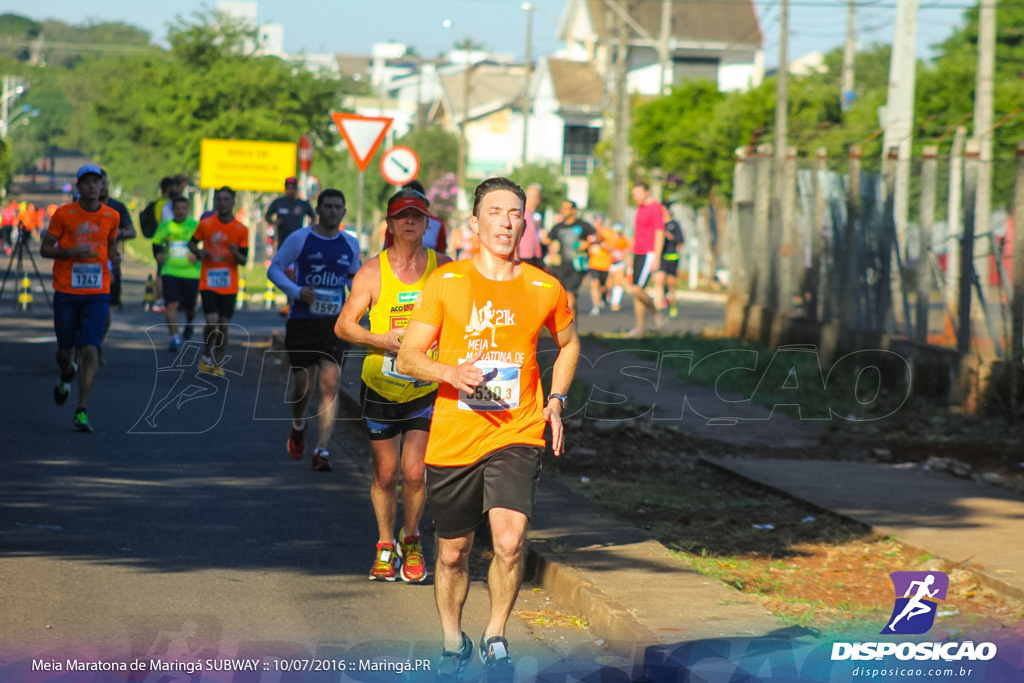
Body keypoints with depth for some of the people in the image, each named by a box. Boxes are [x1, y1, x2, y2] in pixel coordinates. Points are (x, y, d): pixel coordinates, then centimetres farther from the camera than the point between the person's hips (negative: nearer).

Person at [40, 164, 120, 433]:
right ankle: (66, 376, 47)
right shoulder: (64, 214, -3)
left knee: (90, 350, -12)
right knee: (65, 350, 9)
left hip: (98, 293, 0)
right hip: (66, 292, 0)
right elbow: (45, 249, 0)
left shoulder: (112, 217, 3)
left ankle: (82, 412, -11)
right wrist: (72, 252, -17)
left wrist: (114, 255, -2)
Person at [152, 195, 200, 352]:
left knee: (189, 307, 8)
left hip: (191, 273, -1)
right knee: (172, 305, -13)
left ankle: (190, 322, 44)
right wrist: (159, 254, 2)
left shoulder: (195, 226, -2)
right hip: (170, 272, 1)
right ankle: (175, 338, -9)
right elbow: (156, 243, 21)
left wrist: (197, 255, -14)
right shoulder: (165, 226, 5)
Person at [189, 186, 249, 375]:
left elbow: (243, 261, 1)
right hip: (208, 282, -1)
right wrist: (198, 252, -8)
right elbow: (192, 242, 14)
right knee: (212, 322, -13)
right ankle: (206, 356, 11)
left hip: (229, 285, 1)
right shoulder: (205, 224, -1)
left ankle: (218, 363, 20)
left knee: (224, 326, 3)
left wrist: (236, 254, -21)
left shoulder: (241, 230, -1)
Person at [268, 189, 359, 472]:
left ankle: (322, 449, -12)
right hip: (302, 320, -2)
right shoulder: (299, 239, -2)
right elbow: (274, 269, 0)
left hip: (335, 322, 2)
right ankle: (298, 427, 37)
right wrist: (296, 291, -15)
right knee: (302, 385, 3)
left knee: (330, 383, -12)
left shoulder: (350, 244, 8)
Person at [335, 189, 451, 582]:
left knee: (414, 472, -9)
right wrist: (381, 340, -18)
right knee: (385, 473, 7)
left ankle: (411, 541, 16)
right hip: (380, 387, 0)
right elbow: (343, 326, -2)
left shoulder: (443, 268, 1)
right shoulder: (372, 272, -4)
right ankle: (386, 546, 27)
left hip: (427, 389, 0)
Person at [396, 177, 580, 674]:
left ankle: (495, 637, 2)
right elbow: (407, 358, 1)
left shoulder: (544, 289, 4)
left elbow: (568, 343, 24)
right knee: (453, 552, 10)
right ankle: (452, 643, 34)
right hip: (452, 438, 0)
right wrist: (451, 372, -19)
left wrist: (555, 400, 10)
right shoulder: (446, 282, 0)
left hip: (517, 433, 0)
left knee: (510, 539, -20)